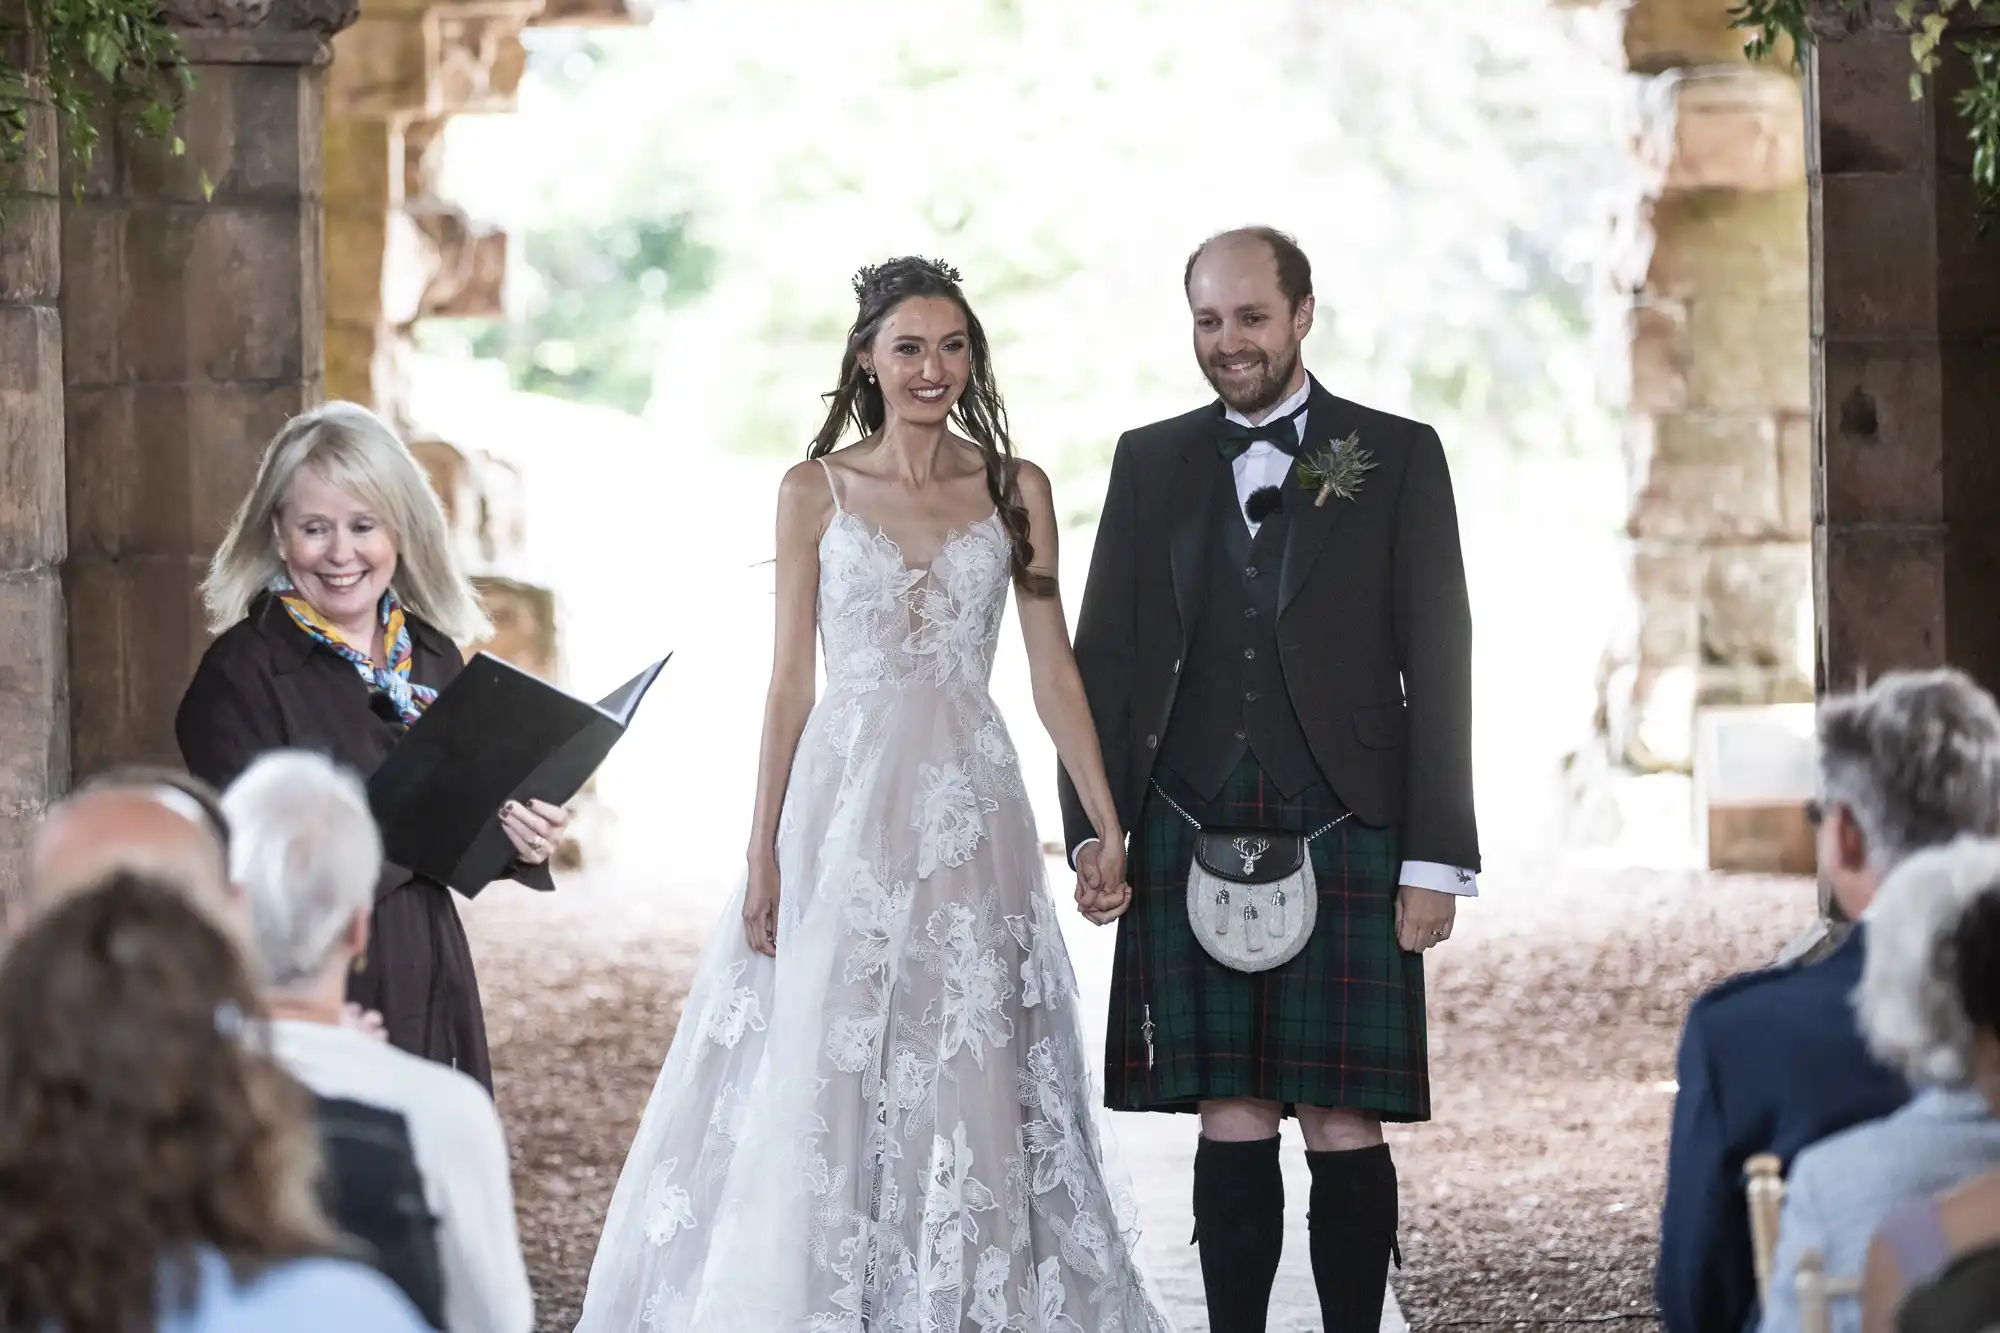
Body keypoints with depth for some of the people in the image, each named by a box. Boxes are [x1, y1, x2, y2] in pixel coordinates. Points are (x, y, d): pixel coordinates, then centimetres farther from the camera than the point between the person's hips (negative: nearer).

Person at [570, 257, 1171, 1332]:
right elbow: (791, 677, 3)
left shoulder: (1016, 489, 6)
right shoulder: (815, 491, 4)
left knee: (970, 1071, 2)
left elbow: (1053, 670, 7)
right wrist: (764, 849, -2)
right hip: (844, 799, -1)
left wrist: (1108, 826, 1)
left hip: (968, 804, 1)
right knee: (824, 1071, -2)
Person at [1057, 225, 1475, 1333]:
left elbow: (1438, 668, 2)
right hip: (1192, 838, 2)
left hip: (1345, 834, -2)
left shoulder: (1397, 456, 5)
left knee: (1345, 1128, -4)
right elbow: (1103, 658, 12)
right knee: (1231, 1125, 2)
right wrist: (1092, 831, 2)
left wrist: (1437, 859, -3)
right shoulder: (1150, 462, 13)